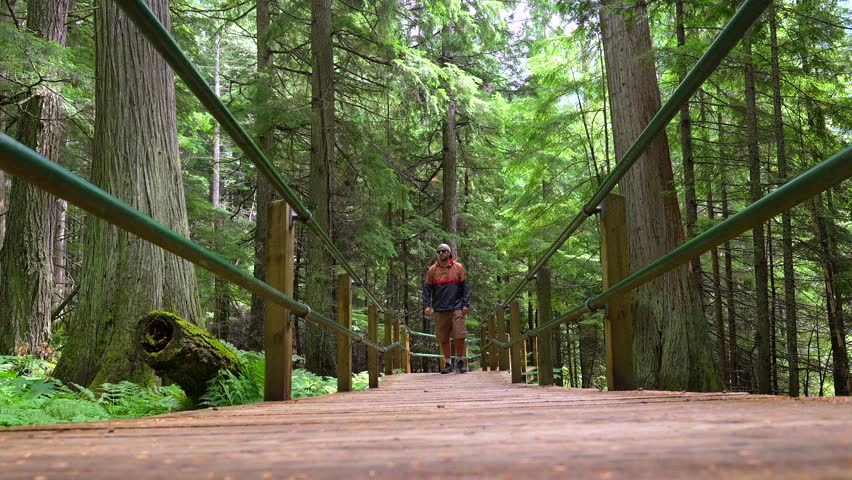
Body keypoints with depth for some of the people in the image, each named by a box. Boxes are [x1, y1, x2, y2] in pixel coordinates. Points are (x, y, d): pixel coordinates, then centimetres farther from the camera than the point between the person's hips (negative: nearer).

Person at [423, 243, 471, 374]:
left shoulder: (458, 267, 6)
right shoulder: (432, 270, 8)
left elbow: (465, 287, 6)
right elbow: (427, 289, 7)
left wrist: (466, 304, -3)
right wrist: (426, 306, -5)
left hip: (456, 308, -1)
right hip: (439, 309, 1)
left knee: (459, 337, -7)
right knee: (444, 339, 5)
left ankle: (460, 361, 12)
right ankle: (448, 364, 17)